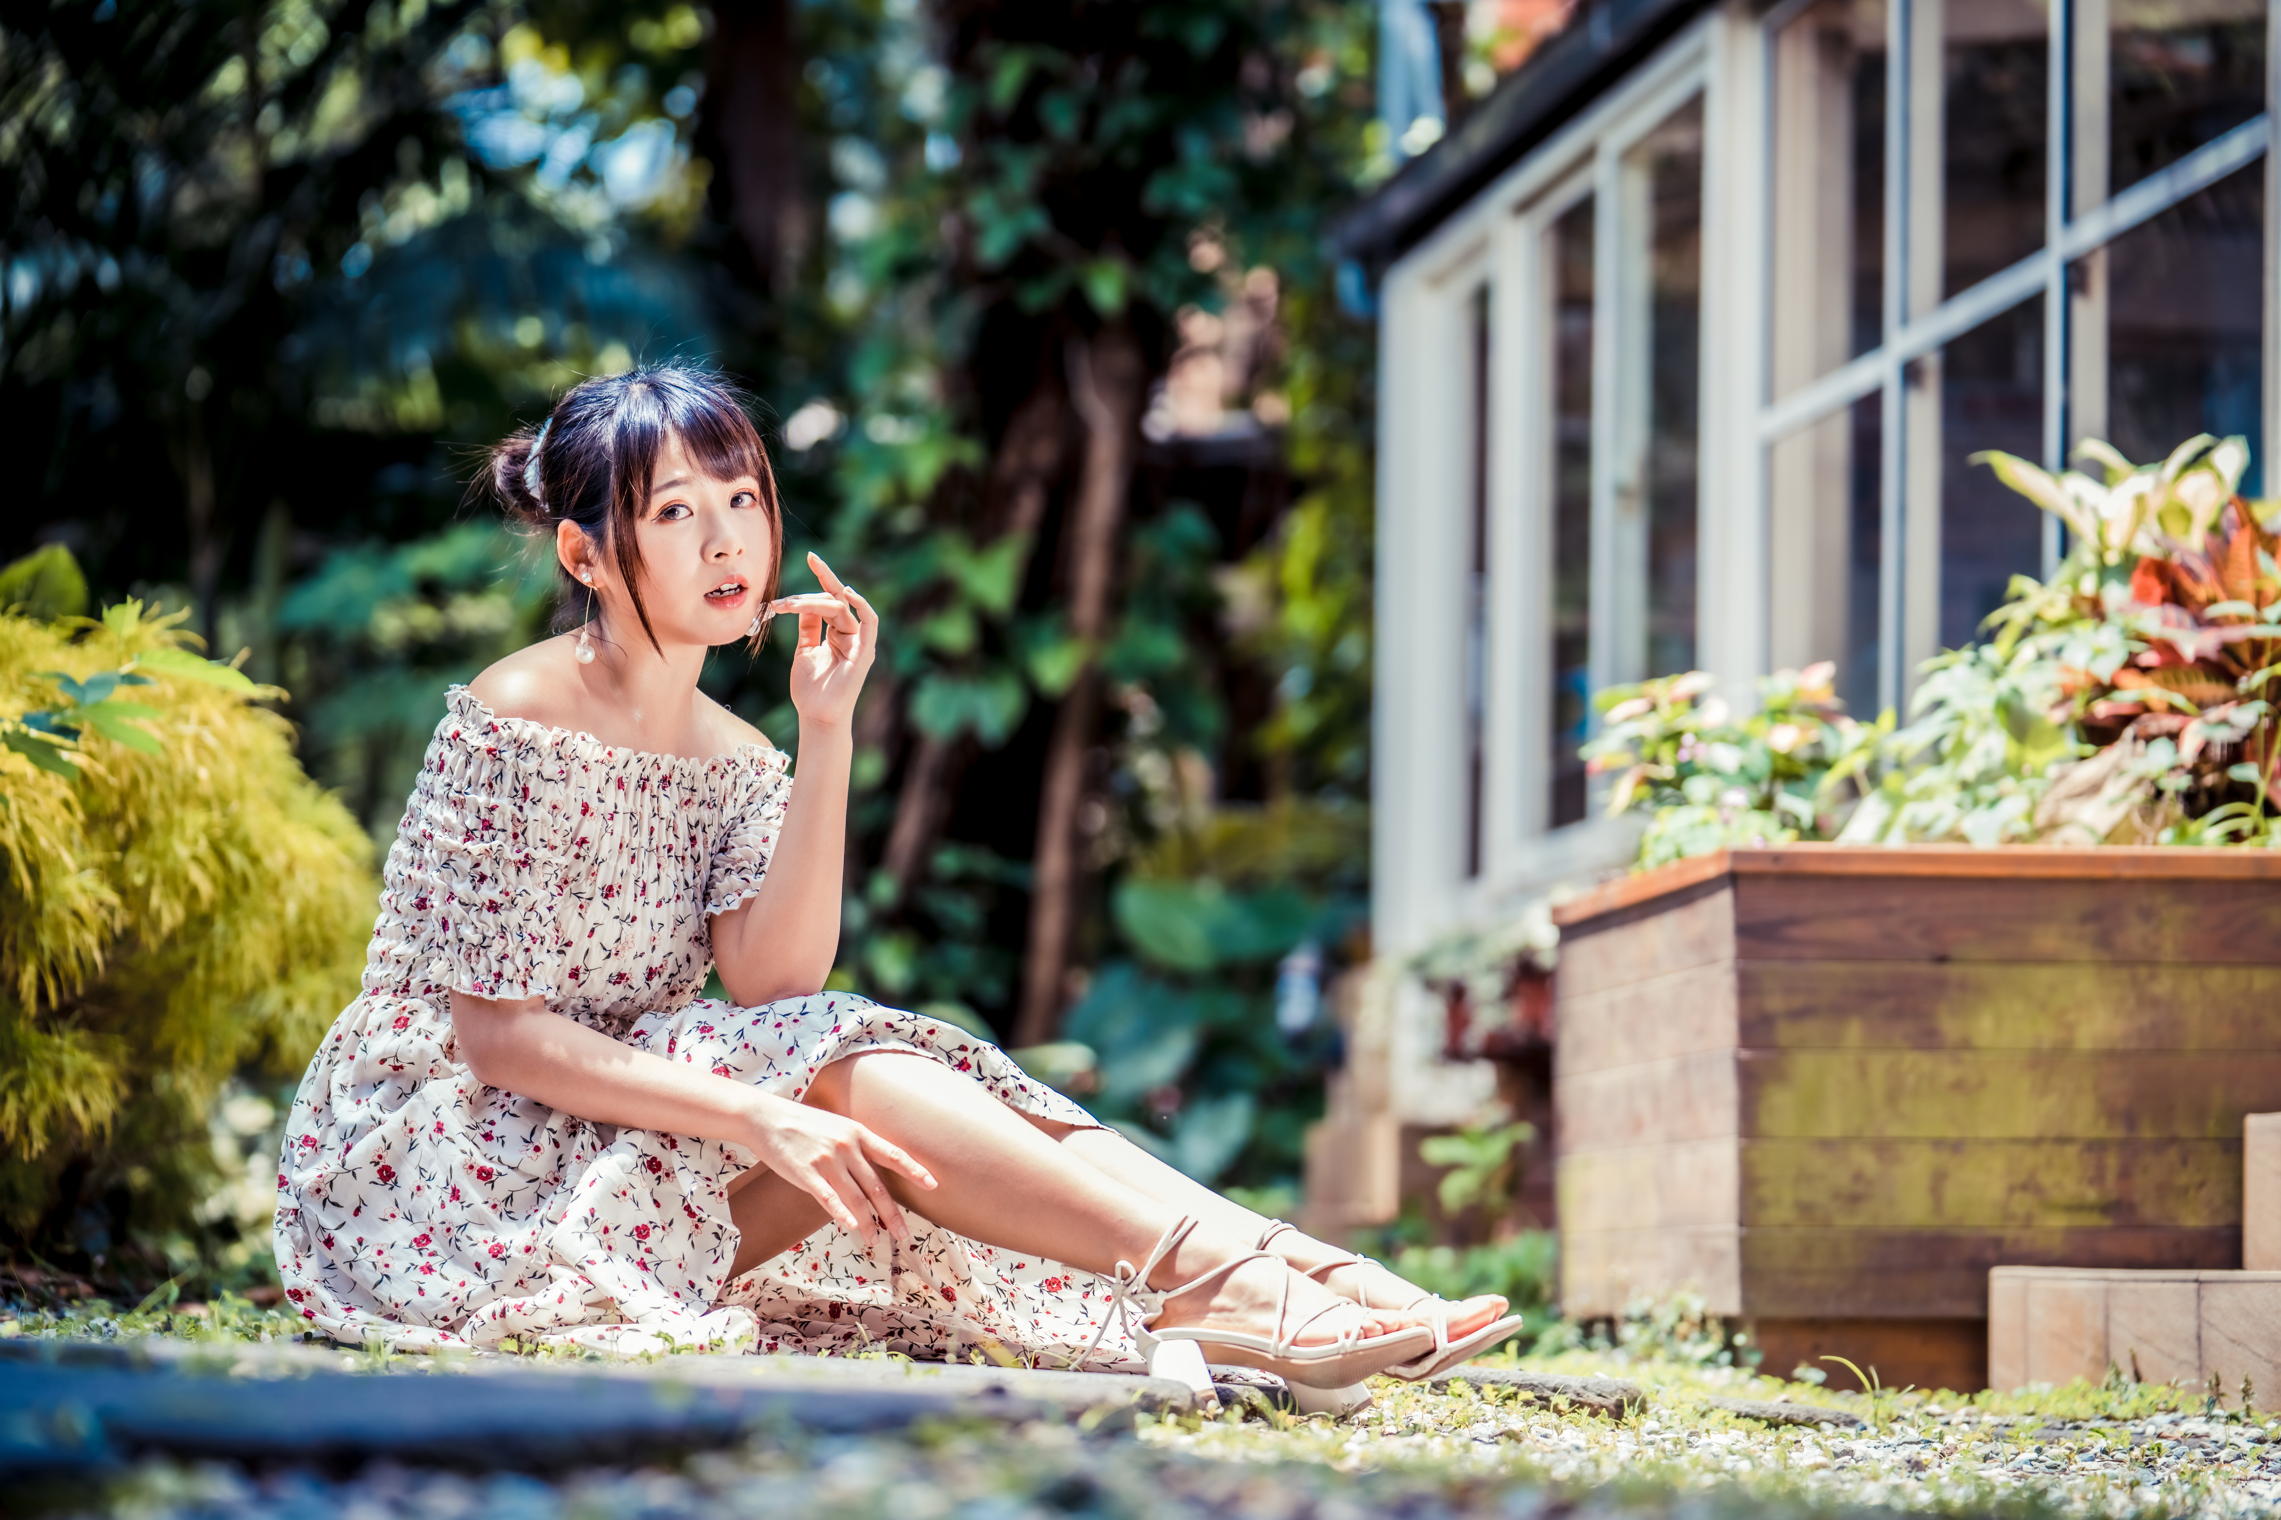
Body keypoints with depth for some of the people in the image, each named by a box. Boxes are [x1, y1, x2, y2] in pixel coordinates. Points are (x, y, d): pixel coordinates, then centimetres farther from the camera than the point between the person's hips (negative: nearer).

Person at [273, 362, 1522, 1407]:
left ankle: (1279, 1276, -34)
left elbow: (773, 982, -9)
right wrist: (762, 1117, -27)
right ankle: (1224, 1283, -35)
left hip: (622, 1134, 6)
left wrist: (827, 734, -14)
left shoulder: (732, 758, 9)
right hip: (427, 1158, -6)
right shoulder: (510, 723, -13)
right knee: (845, 1069, -23)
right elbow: (496, 1034, -19)